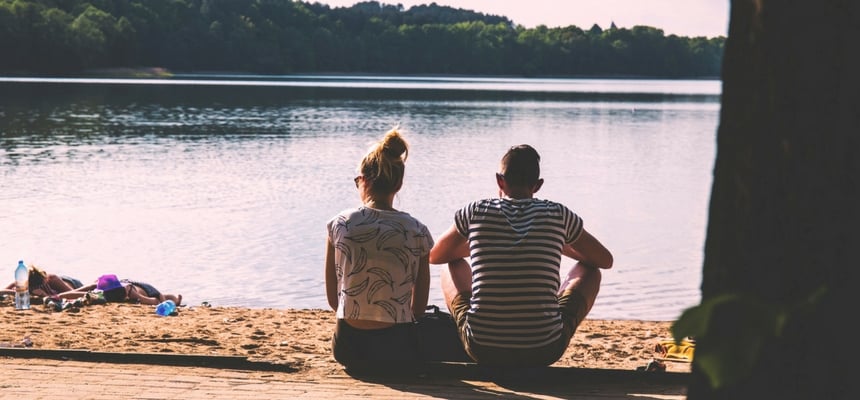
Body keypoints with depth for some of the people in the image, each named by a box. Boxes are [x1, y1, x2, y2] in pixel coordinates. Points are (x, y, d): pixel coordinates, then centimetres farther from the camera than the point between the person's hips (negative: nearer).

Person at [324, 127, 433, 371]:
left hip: (347, 348, 2)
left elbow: (332, 298, 2)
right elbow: (419, 307, 2)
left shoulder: (339, 225, -5)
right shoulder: (417, 232, -6)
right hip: (396, 350, -2)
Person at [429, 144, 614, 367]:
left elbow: (434, 256, 19)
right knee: (589, 269, 26)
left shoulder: (476, 212, 1)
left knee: (453, 264, 29)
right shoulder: (558, 215, 0)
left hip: (482, 351, 1)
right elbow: (606, 260, 15)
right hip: (543, 352, -1)